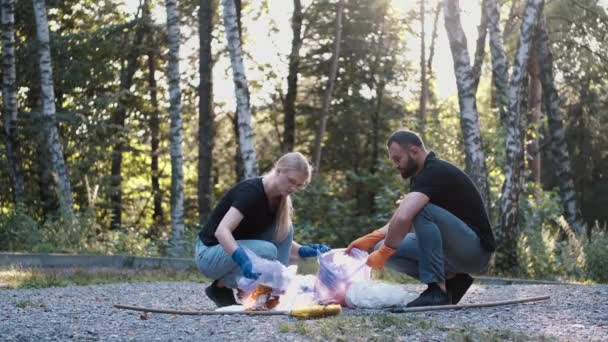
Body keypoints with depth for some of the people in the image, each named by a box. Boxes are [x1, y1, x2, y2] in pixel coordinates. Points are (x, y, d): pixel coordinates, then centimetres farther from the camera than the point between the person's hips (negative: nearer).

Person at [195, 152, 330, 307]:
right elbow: (221, 231, -36)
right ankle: (221, 287, -8)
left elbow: (282, 238, 9)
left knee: (285, 228, -7)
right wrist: (244, 261, -51)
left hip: (237, 249, 8)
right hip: (209, 253, -8)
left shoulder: (278, 199, 0)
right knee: (267, 251, -29)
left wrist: (304, 251, -11)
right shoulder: (251, 191, -25)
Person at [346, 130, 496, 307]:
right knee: (385, 247, -1)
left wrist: (384, 252, -22)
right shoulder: (422, 174, 10)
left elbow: (403, 217, -35)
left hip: (476, 250, -9)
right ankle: (451, 281, 4)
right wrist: (370, 239, -3)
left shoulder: (434, 172, -21)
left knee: (422, 210, -31)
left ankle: (437, 290, -24)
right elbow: (403, 220, 12)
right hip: (458, 250, 9)